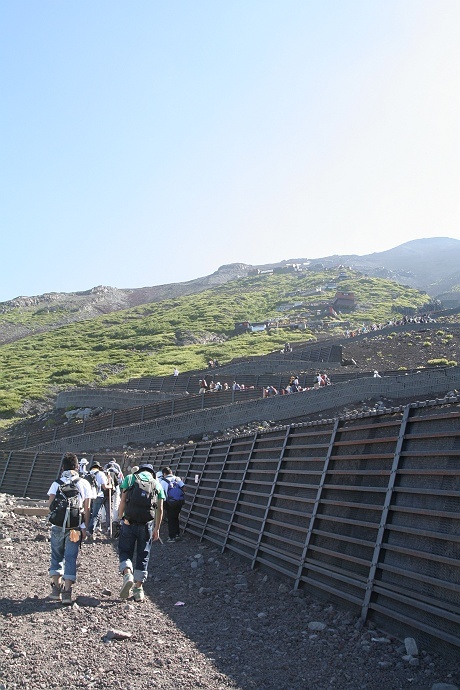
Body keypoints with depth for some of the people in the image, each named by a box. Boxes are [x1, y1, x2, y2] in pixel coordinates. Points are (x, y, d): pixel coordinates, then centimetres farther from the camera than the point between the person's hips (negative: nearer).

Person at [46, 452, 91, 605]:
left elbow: (50, 503, -7)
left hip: (58, 526, 0)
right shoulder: (84, 483, 4)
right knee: (71, 558, 4)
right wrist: (84, 528, 5)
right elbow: (87, 508, 1)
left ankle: (56, 587, 11)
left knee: (57, 556, 15)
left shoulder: (57, 483, 3)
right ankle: (67, 592, -1)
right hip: (75, 527, 0)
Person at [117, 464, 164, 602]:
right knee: (143, 555, 11)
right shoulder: (157, 484, 12)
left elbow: (122, 502, -1)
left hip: (129, 522, -1)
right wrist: (157, 529, 13)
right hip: (147, 525, 1)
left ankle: (127, 574, -14)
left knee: (125, 551, 12)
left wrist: (120, 519, 6)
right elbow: (159, 510, 8)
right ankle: (138, 588, 10)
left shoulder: (130, 478, 8)